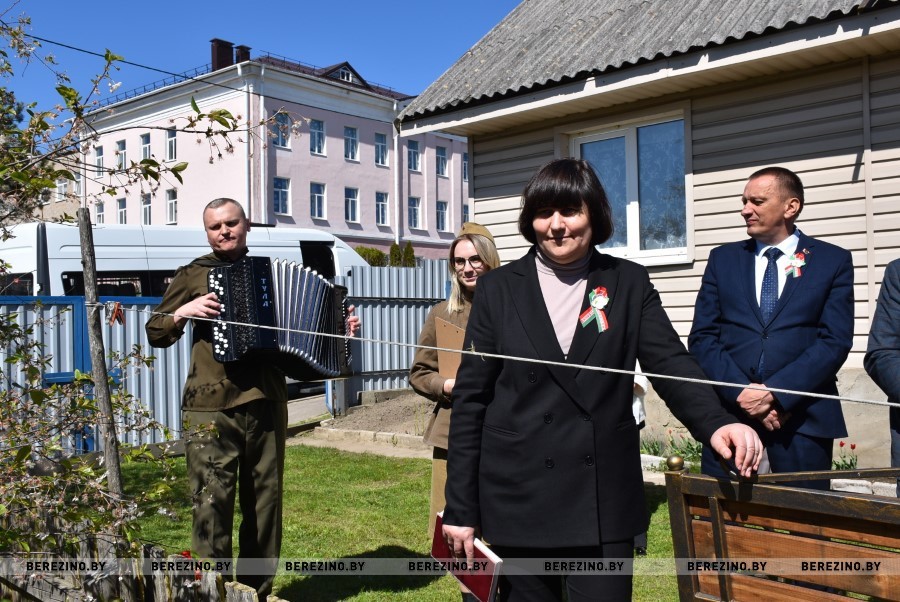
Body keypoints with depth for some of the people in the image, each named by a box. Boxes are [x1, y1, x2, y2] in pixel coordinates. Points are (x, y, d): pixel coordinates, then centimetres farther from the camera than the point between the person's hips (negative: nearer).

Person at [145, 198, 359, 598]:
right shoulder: (193, 274, 7)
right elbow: (156, 333, 9)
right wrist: (182, 312, -9)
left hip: (267, 404, 3)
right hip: (211, 408, -3)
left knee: (265, 504, 9)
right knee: (211, 505, -5)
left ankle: (257, 590, 22)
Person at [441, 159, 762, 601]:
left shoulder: (628, 283, 3)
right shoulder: (498, 289, 0)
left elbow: (670, 363, -6)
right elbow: (470, 399, 0)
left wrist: (716, 423, -28)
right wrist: (460, 507, -2)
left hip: (604, 501, 0)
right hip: (518, 499, 0)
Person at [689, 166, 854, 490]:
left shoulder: (833, 261, 5)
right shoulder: (723, 259, 10)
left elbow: (835, 341, -4)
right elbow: (702, 338, 3)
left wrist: (774, 392, -15)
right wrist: (742, 391, -11)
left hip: (804, 415, -1)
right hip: (729, 410, 1)